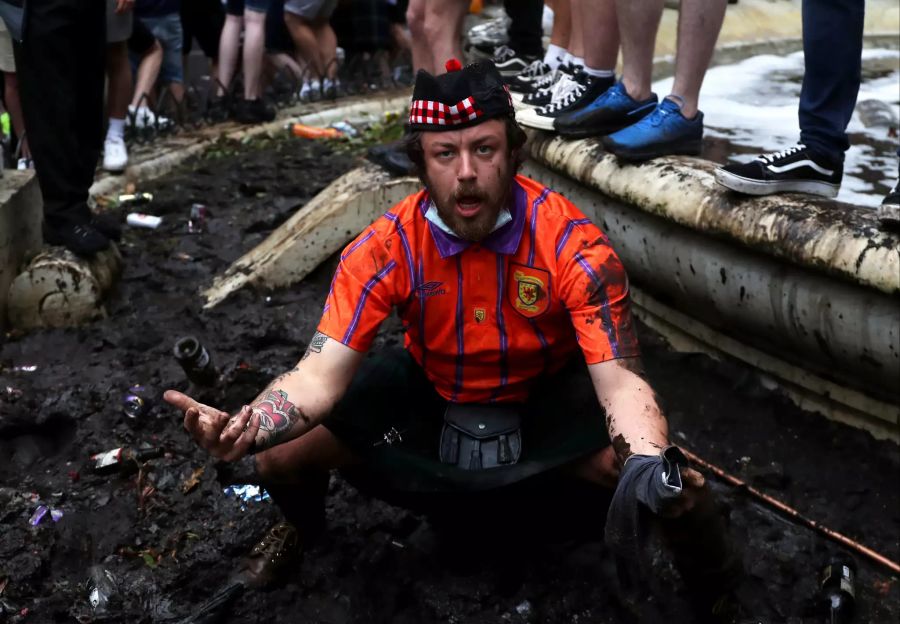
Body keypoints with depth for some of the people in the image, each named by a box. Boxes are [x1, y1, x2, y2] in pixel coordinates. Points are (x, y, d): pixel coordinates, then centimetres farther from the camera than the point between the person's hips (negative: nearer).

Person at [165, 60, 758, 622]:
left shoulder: (571, 242, -28)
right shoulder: (386, 248, -22)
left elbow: (620, 379, -32)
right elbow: (323, 373, -26)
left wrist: (652, 464, -54)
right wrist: (243, 427, -47)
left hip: (547, 401, -1)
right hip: (428, 393, 2)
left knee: (644, 469, -29)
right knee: (276, 453, -12)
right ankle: (305, 524, 28)